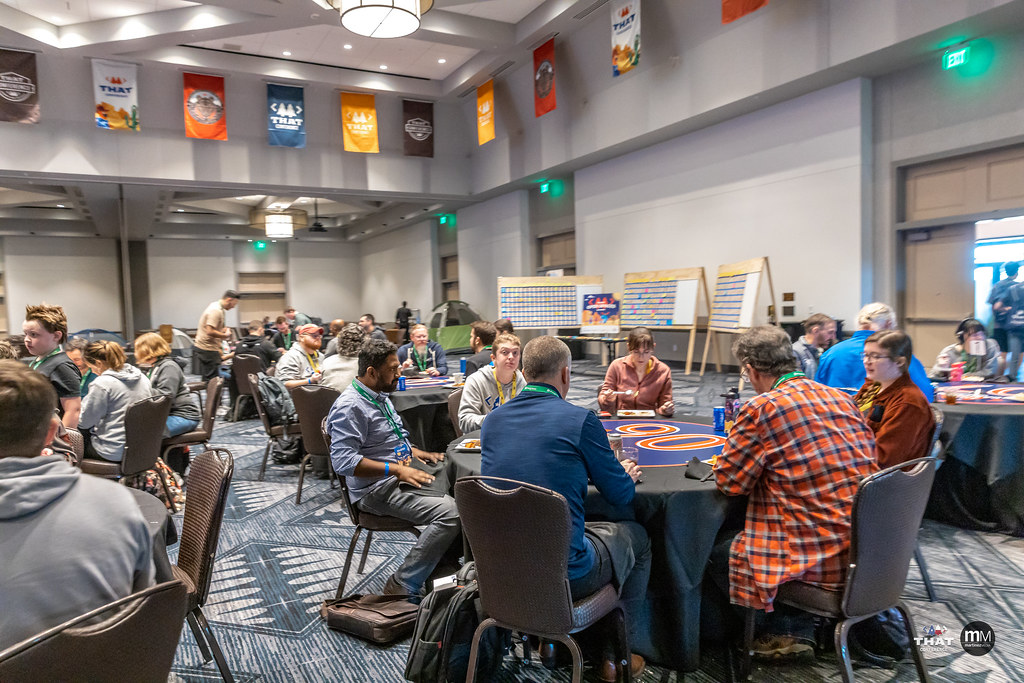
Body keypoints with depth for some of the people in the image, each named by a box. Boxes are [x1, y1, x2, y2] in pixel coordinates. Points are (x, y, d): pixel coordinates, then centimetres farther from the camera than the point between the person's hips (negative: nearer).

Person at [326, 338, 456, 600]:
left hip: (403, 473, 10)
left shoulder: (380, 396, 14)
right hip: (378, 488, -10)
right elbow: (344, 461, -25)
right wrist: (396, 469, -25)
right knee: (449, 512, -25)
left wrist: (414, 452, 11)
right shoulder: (350, 407, -17)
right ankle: (402, 586, -14)